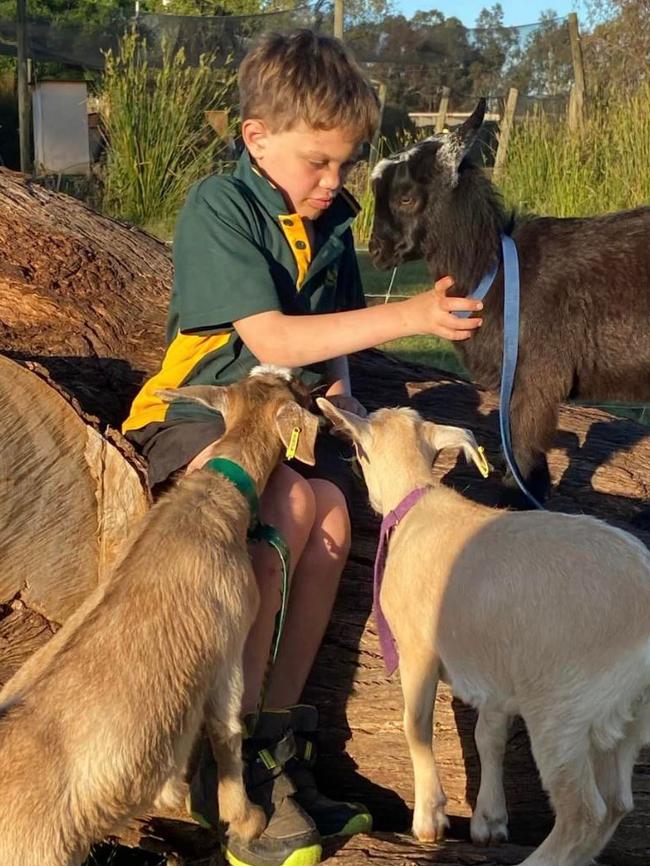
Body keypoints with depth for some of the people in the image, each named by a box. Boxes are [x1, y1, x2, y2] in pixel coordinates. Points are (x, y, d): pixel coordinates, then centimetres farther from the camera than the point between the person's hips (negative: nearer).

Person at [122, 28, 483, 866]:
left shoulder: (331, 219, 6)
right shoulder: (217, 208, -15)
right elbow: (271, 339, -25)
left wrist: (338, 383, -4)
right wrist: (407, 317, -31)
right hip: (195, 414, -6)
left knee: (333, 516, -24)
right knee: (292, 502, -33)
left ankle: (277, 731, -14)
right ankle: (229, 755, -25)